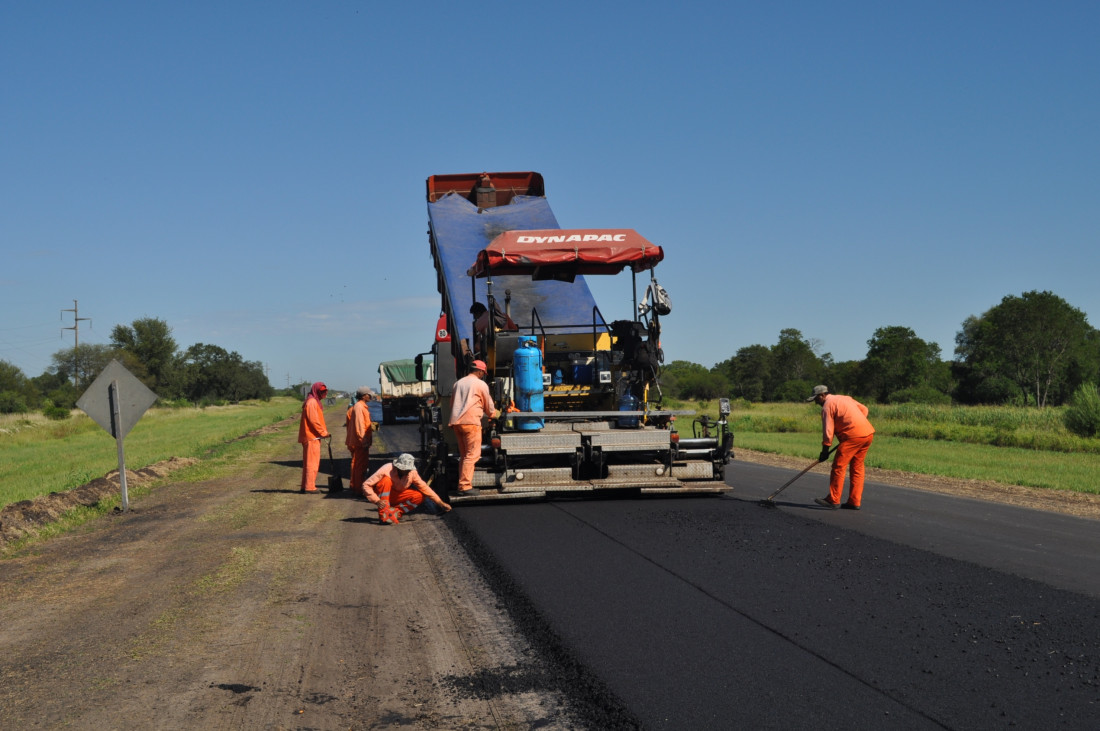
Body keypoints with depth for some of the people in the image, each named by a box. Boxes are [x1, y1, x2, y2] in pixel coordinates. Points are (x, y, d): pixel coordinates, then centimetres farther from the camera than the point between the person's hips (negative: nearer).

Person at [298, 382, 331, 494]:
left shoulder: (315, 402, 19)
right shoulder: (312, 402, -13)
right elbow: (314, 420, -19)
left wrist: (323, 431, 11)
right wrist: (323, 432, -13)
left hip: (312, 437, 10)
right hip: (312, 437, -10)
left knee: (308, 462, 13)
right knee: (312, 462, -8)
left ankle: (305, 486, 18)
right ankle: (310, 487, -7)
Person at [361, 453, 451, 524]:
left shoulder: (412, 473, -14)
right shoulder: (387, 470, -28)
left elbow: (424, 487, -5)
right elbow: (366, 485, -28)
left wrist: (440, 503, -8)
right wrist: (377, 501, -36)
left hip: (395, 497, 4)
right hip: (382, 496, -4)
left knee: (419, 496, -19)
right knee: (386, 480, -35)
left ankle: (395, 511, -12)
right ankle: (383, 514, -31)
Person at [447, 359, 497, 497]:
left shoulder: (458, 383, 17)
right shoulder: (480, 384, 0)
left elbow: (452, 403, 24)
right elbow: (489, 406, 10)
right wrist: (493, 414, 30)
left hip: (456, 422, 7)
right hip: (471, 422, -7)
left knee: (464, 455, 14)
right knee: (472, 455, -6)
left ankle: (462, 485, 13)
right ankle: (465, 486, -13)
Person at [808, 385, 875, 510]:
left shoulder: (827, 406, -2)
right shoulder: (845, 398, 22)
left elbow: (828, 431, -6)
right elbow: (864, 409, 24)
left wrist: (825, 451, 0)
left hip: (853, 436, -9)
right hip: (868, 433, 9)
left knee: (838, 466, -3)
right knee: (857, 467, 13)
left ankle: (833, 500, -1)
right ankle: (855, 502, 13)